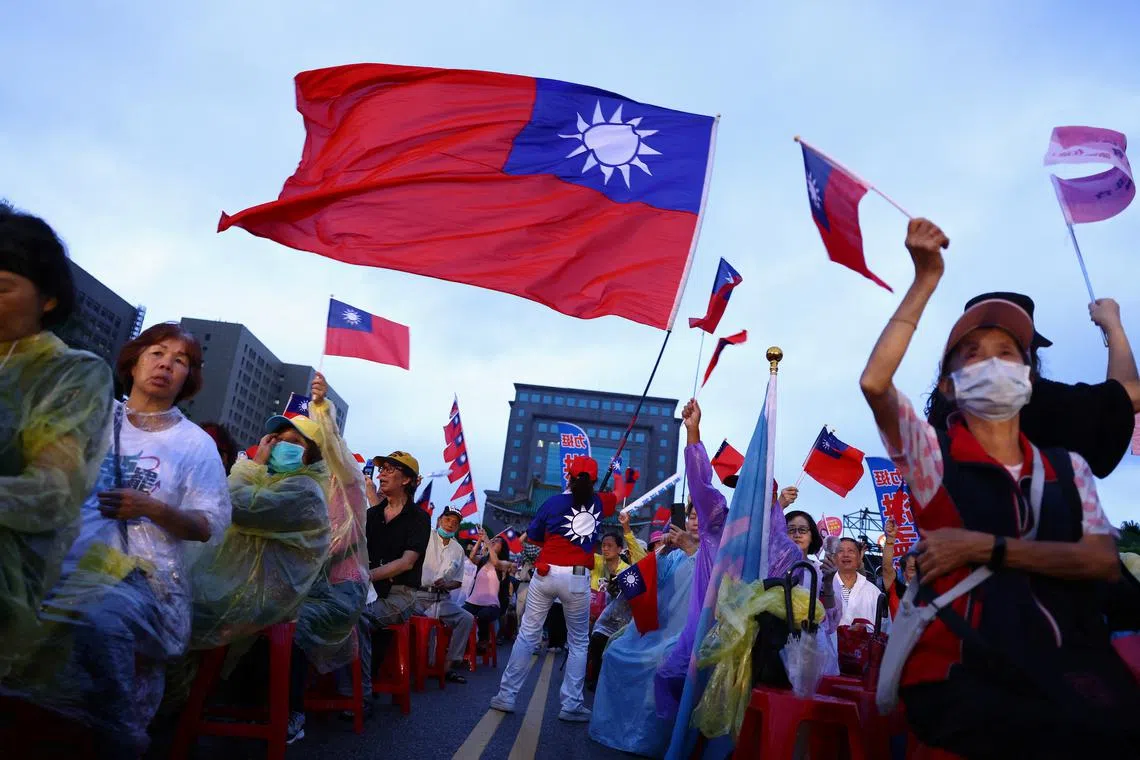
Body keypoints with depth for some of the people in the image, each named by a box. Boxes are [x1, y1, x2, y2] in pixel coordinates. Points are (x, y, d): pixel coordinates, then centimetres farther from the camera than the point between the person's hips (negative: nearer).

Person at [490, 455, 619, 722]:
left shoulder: (554, 502, 1)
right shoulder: (599, 503, 5)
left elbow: (533, 537, 8)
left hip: (545, 574, 0)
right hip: (577, 580, 0)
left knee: (527, 635, 10)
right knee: (578, 642, 12)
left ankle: (506, 696, 15)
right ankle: (571, 705, 9)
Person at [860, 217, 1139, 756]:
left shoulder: (1068, 467, 15)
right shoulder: (934, 453, 2)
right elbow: (874, 383, -16)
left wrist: (985, 547, -12)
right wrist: (926, 280, -12)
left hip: (1075, 671, 5)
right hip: (963, 679, -4)